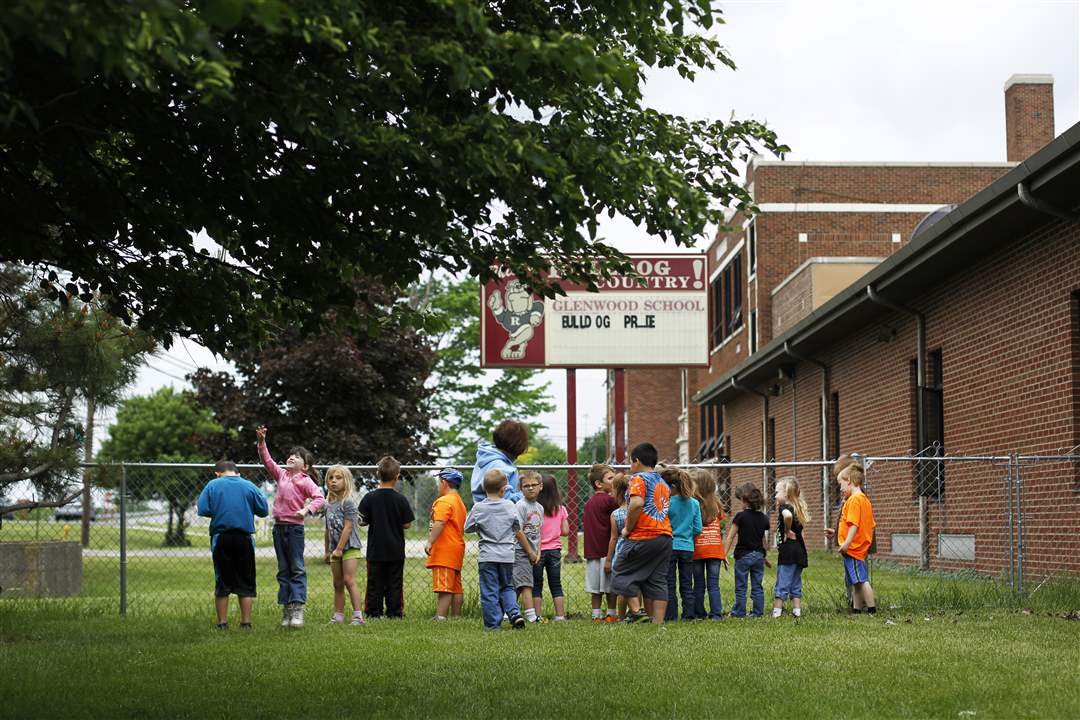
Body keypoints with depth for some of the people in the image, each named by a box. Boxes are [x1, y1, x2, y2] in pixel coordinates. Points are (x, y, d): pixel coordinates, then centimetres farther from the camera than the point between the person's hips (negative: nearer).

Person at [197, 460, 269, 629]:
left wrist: (217, 512, 12)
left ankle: (222, 623, 8)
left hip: (221, 538, 0)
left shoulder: (212, 485, 1)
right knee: (245, 583, 8)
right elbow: (264, 510, 1)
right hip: (244, 539, 0)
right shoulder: (249, 486, 2)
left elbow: (202, 510, -7)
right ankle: (246, 622, 7)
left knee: (222, 583, 8)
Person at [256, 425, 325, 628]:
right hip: (279, 526, 6)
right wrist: (261, 442, -3)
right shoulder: (281, 474, 12)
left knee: (297, 568, -5)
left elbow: (320, 498, -15)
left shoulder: (306, 481, -5)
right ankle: (286, 608, 13)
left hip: (295, 527, -6)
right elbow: (267, 461, 9)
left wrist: (306, 510, -30)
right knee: (283, 570, 9)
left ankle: (298, 608, -8)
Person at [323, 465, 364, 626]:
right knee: (337, 584, 10)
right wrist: (327, 551, 17)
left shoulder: (348, 502, -11)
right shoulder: (329, 504, 11)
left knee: (349, 580, -12)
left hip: (349, 547, -7)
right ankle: (338, 615, 15)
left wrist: (339, 548, -18)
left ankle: (358, 615, -10)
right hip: (335, 550, 7)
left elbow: (348, 527, -16)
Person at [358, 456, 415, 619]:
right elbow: (407, 524, -6)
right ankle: (394, 612, 8)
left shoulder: (369, 498, -8)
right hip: (396, 550, 0)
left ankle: (373, 612, 6)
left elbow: (362, 521, -4)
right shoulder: (400, 499, -9)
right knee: (394, 583, 8)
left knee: (375, 583, 7)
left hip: (375, 550, 0)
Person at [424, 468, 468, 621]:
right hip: (457, 549, 10)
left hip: (445, 551, -10)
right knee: (456, 587, 13)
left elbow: (439, 523, -25)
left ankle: (440, 618, -17)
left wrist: (430, 542, -29)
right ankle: (456, 617, 18)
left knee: (443, 588, -14)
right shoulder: (459, 502, 21)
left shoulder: (444, 501, -12)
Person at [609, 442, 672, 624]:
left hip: (643, 537, -7)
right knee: (657, 580, 7)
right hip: (665, 536, 7)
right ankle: (658, 622, 3)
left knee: (622, 573, 4)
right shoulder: (664, 484, 19)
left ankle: (636, 611, -6)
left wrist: (627, 528, -11)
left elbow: (637, 504, -22)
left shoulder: (639, 478, -5)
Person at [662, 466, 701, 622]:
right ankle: (688, 614, 10)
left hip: (670, 546, -4)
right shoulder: (694, 503, 0)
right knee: (687, 585, 11)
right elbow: (698, 529, 2)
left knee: (669, 585, 4)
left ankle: (671, 615, 5)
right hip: (688, 548, 4)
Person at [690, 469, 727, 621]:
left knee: (699, 585, 7)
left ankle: (699, 614, 9)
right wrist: (724, 554, 12)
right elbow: (721, 530, 7)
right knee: (714, 584, 4)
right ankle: (716, 614, -1)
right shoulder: (716, 505, 3)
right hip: (715, 550, 2)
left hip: (697, 550, -2)